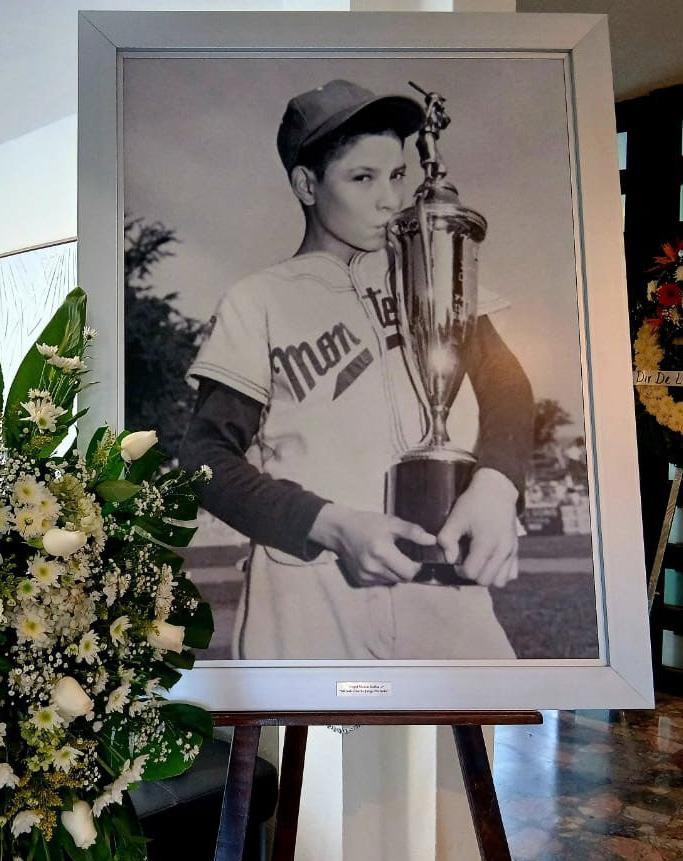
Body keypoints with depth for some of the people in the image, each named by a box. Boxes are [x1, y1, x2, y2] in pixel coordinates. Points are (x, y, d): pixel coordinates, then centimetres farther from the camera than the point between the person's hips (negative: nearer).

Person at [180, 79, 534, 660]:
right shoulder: (258, 302, 3)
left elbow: (503, 381, 3)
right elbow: (208, 456, -1)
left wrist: (495, 487, -17)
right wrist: (331, 524, -15)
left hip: (440, 580, 3)